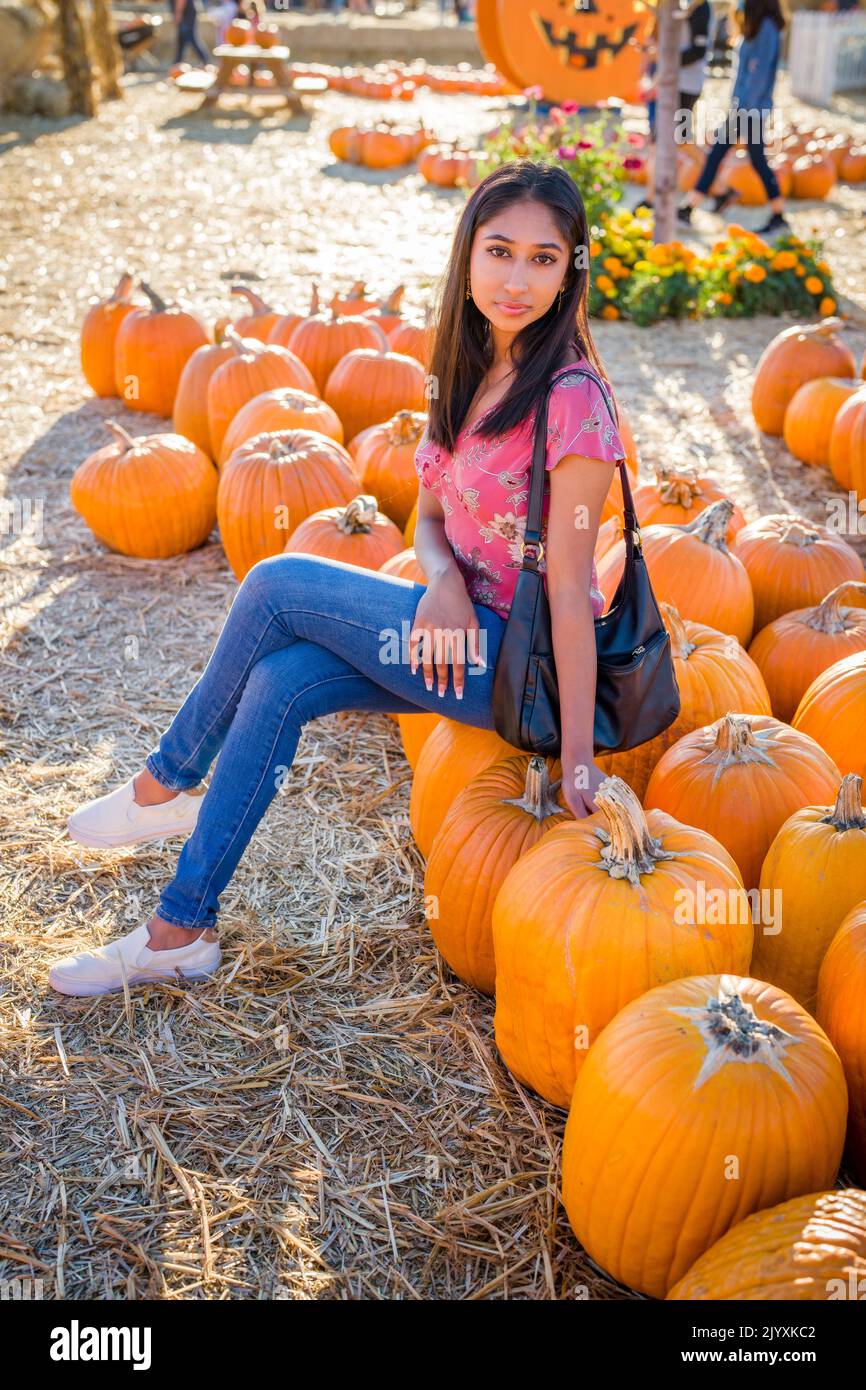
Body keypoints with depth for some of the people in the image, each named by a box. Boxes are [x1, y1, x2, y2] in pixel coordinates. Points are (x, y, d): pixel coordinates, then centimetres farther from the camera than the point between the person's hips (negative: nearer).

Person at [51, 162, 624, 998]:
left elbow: (569, 589, -20)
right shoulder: (466, 372, 4)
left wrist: (578, 764, -18)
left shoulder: (569, 403, -20)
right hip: (468, 631, 7)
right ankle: (179, 929, 1)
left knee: (276, 583, -13)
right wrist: (444, 583, -13)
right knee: (281, 682, -12)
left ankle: (165, 786, 6)